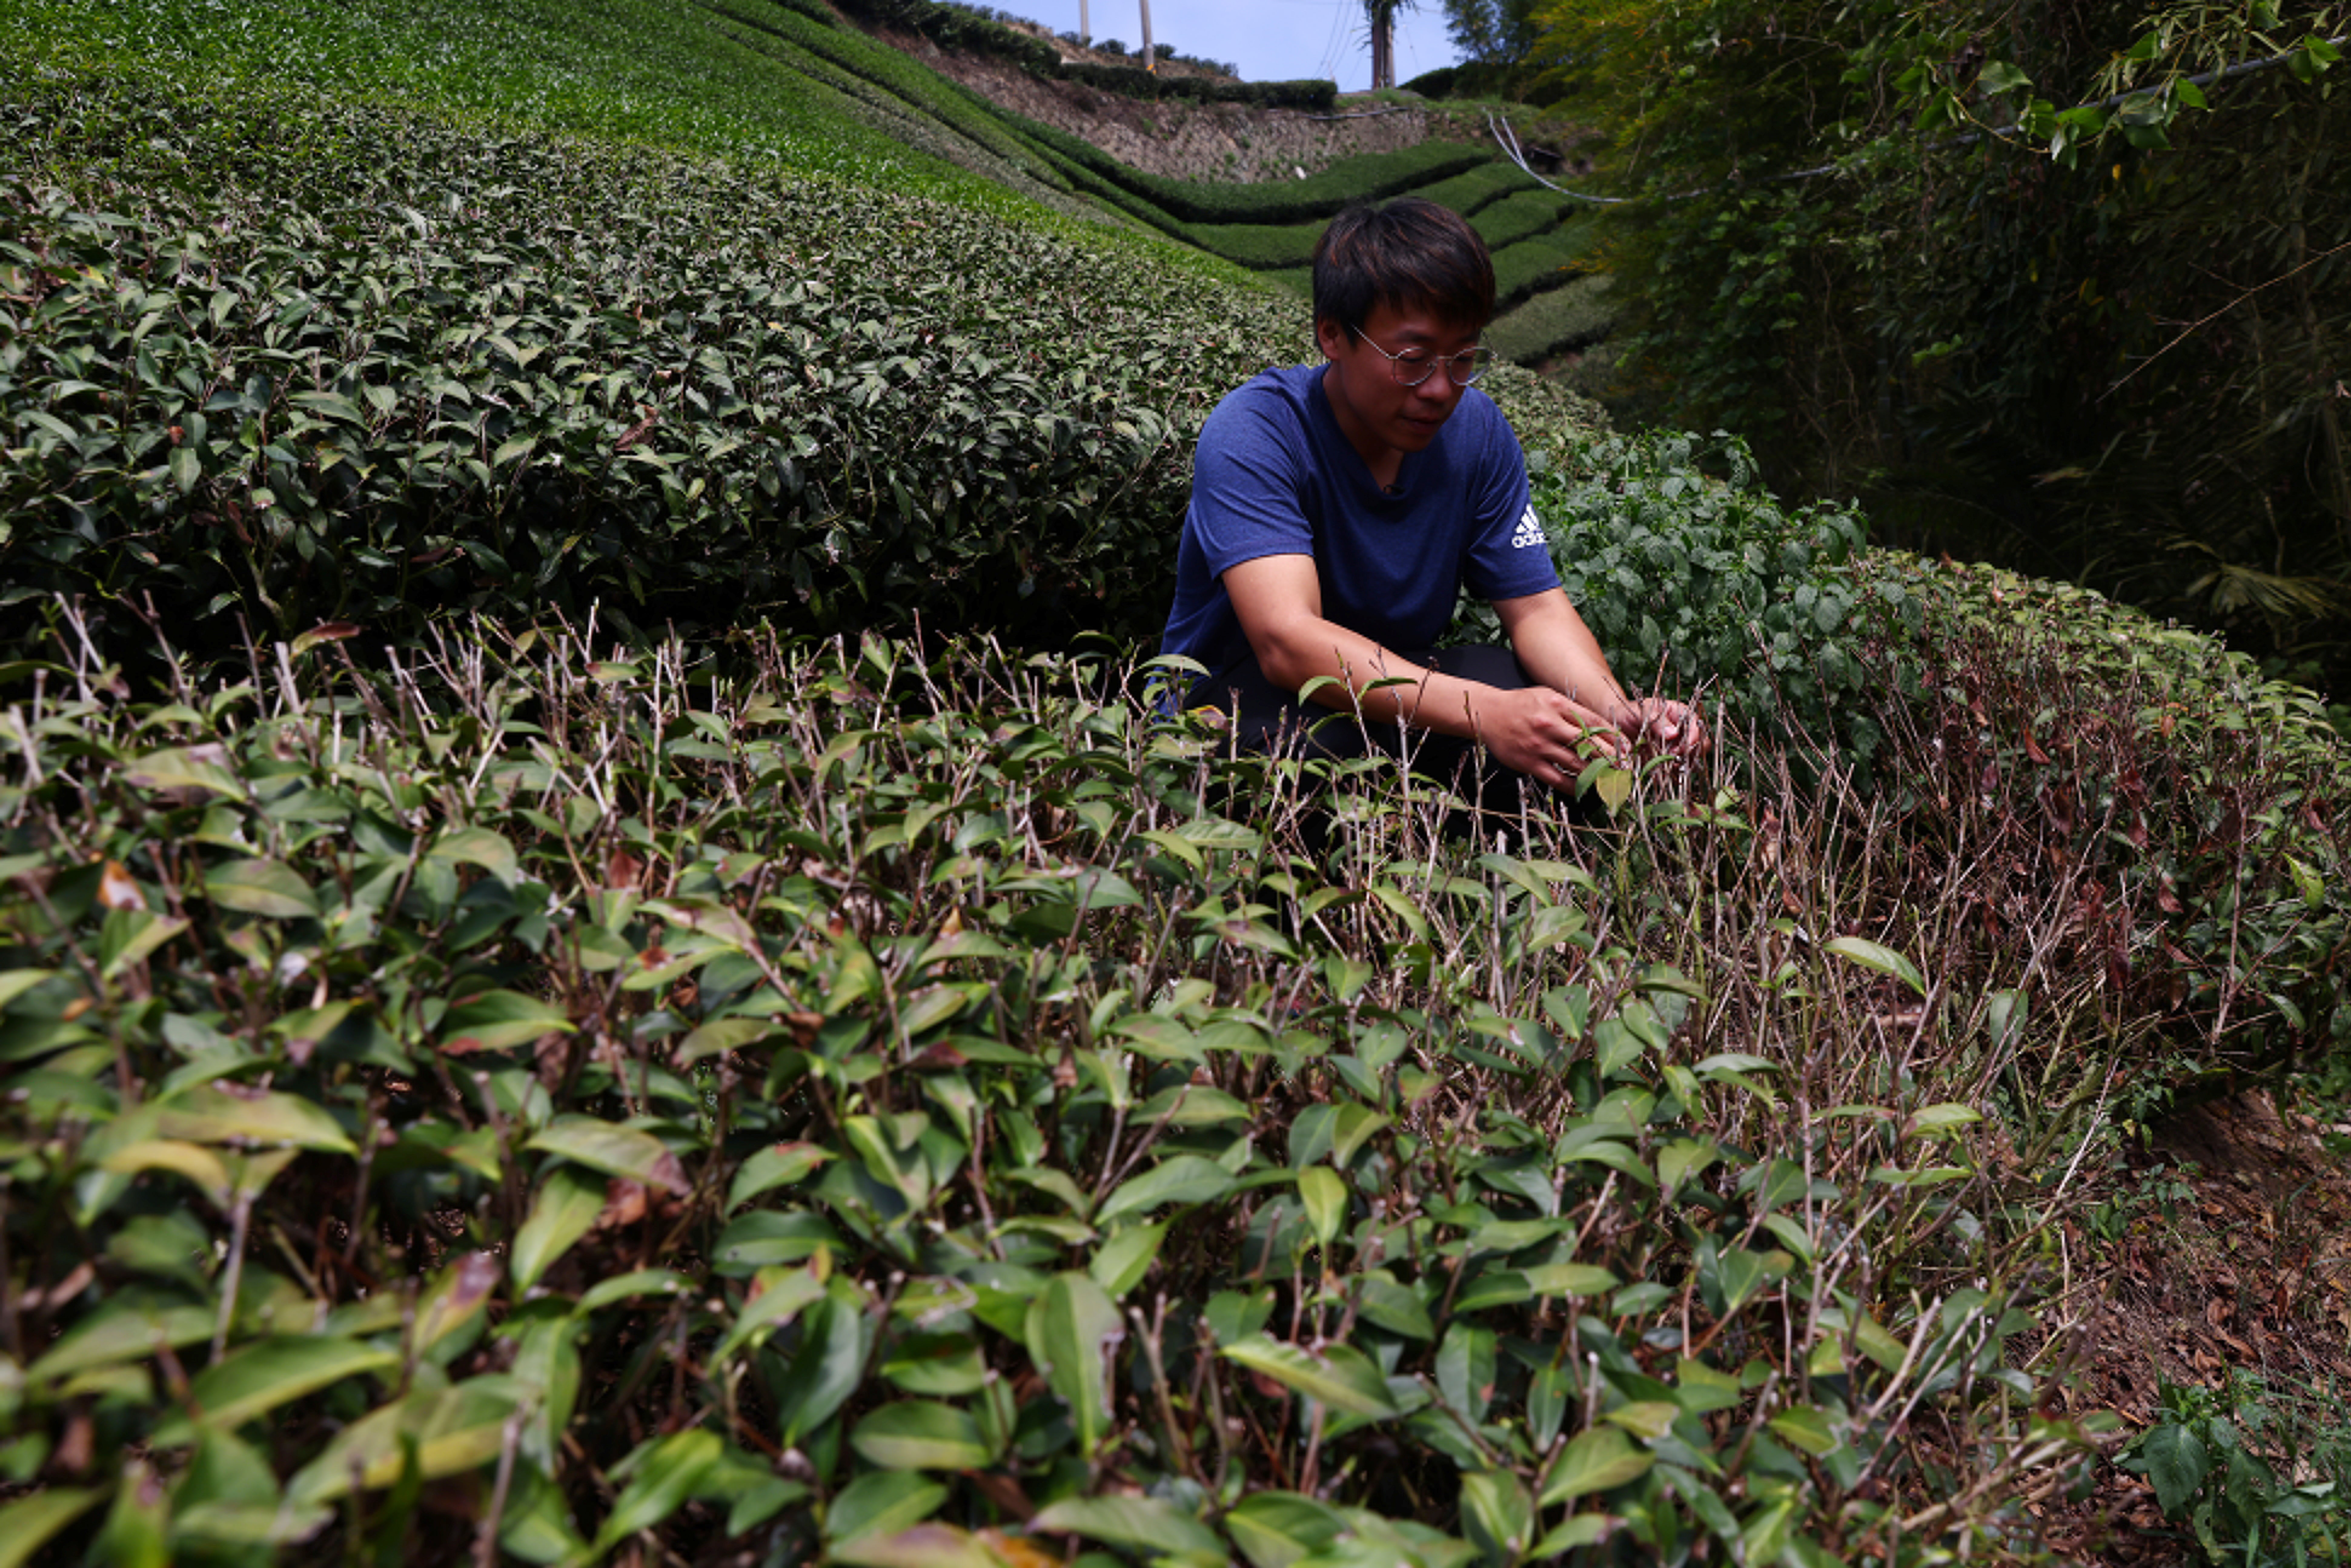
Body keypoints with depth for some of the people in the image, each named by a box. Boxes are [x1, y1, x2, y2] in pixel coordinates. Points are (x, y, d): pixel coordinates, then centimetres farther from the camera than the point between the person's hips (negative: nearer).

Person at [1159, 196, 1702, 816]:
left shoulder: (1476, 429, -5)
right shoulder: (1252, 434, -24)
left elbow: (1537, 606, -4)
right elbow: (1286, 639, -37)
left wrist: (1618, 712, -26)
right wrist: (1484, 713, -49)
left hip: (1395, 686, 5)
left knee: (1556, 731, -23)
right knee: (1328, 734, -39)